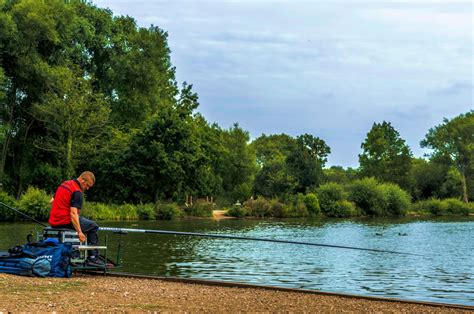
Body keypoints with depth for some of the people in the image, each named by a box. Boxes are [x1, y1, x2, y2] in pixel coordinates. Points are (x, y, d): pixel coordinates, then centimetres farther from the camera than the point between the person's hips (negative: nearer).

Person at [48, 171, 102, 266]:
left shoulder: (64, 184, 13)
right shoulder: (77, 192, -16)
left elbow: (52, 201, 22)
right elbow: (73, 213, -26)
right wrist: (80, 232, -29)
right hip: (65, 222, -9)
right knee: (93, 226, 6)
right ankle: (93, 257, 1)